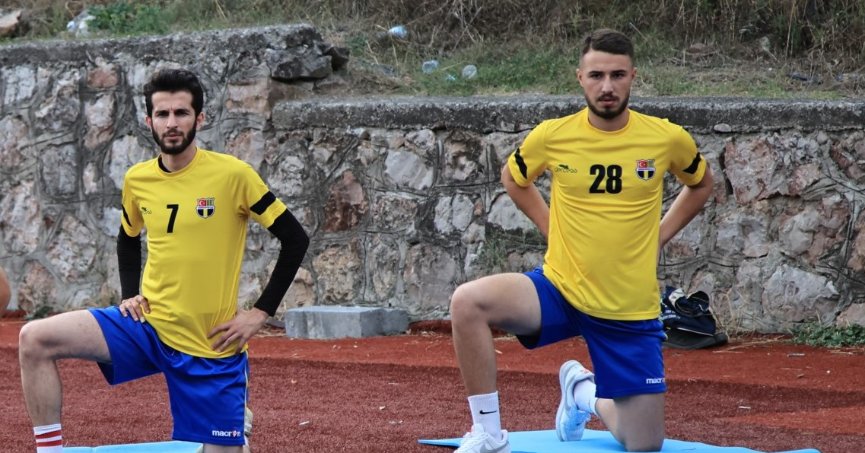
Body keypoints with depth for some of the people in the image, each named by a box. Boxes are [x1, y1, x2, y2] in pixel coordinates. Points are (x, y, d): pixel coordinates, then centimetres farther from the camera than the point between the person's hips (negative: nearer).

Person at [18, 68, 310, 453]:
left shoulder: (233, 175, -11)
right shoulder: (137, 180, 3)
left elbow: (295, 239, -7)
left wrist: (261, 313, -9)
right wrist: (129, 294, 10)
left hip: (209, 346, -4)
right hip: (149, 324, 4)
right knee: (34, 340, -15)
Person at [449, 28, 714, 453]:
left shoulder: (667, 138, -7)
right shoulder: (551, 136, -7)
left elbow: (701, 185, 15)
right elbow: (513, 179, 16)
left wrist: (658, 237, 6)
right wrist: (553, 228, 5)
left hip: (631, 314, 0)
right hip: (560, 290, 0)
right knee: (468, 302, -29)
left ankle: (585, 393, 37)